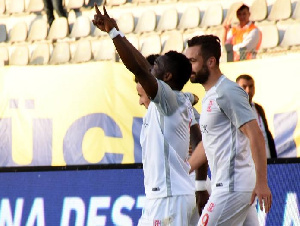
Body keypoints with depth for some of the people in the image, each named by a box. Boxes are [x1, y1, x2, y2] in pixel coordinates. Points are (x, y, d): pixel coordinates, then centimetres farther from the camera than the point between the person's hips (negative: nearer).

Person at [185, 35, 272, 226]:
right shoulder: (210, 96, 19)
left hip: (233, 187, -10)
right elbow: (207, 143, 30)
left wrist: (261, 182, -26)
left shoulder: (227, 92, -12)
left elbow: (256, 135, -19)